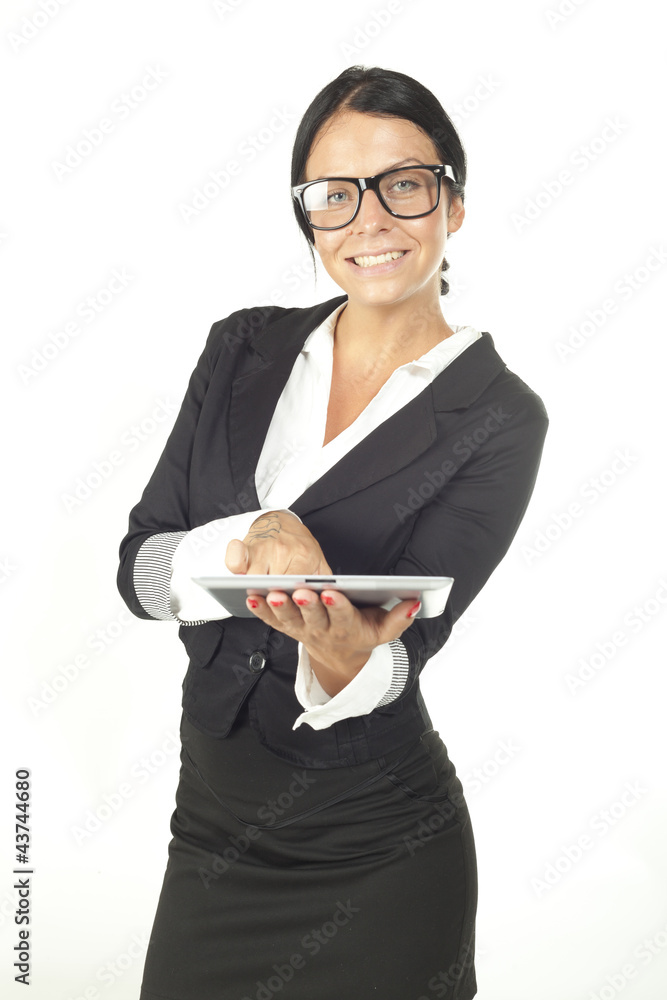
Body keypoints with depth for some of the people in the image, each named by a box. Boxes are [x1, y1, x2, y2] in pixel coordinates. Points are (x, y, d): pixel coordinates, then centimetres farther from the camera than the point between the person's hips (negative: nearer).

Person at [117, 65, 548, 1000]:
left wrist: (343, 648, -40)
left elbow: (395, 649, -17)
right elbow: (139, 563, -3)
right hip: (212, 814, 4)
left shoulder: (501, 420, -10)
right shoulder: (244, 347, 1)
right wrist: (250, 541, -23)